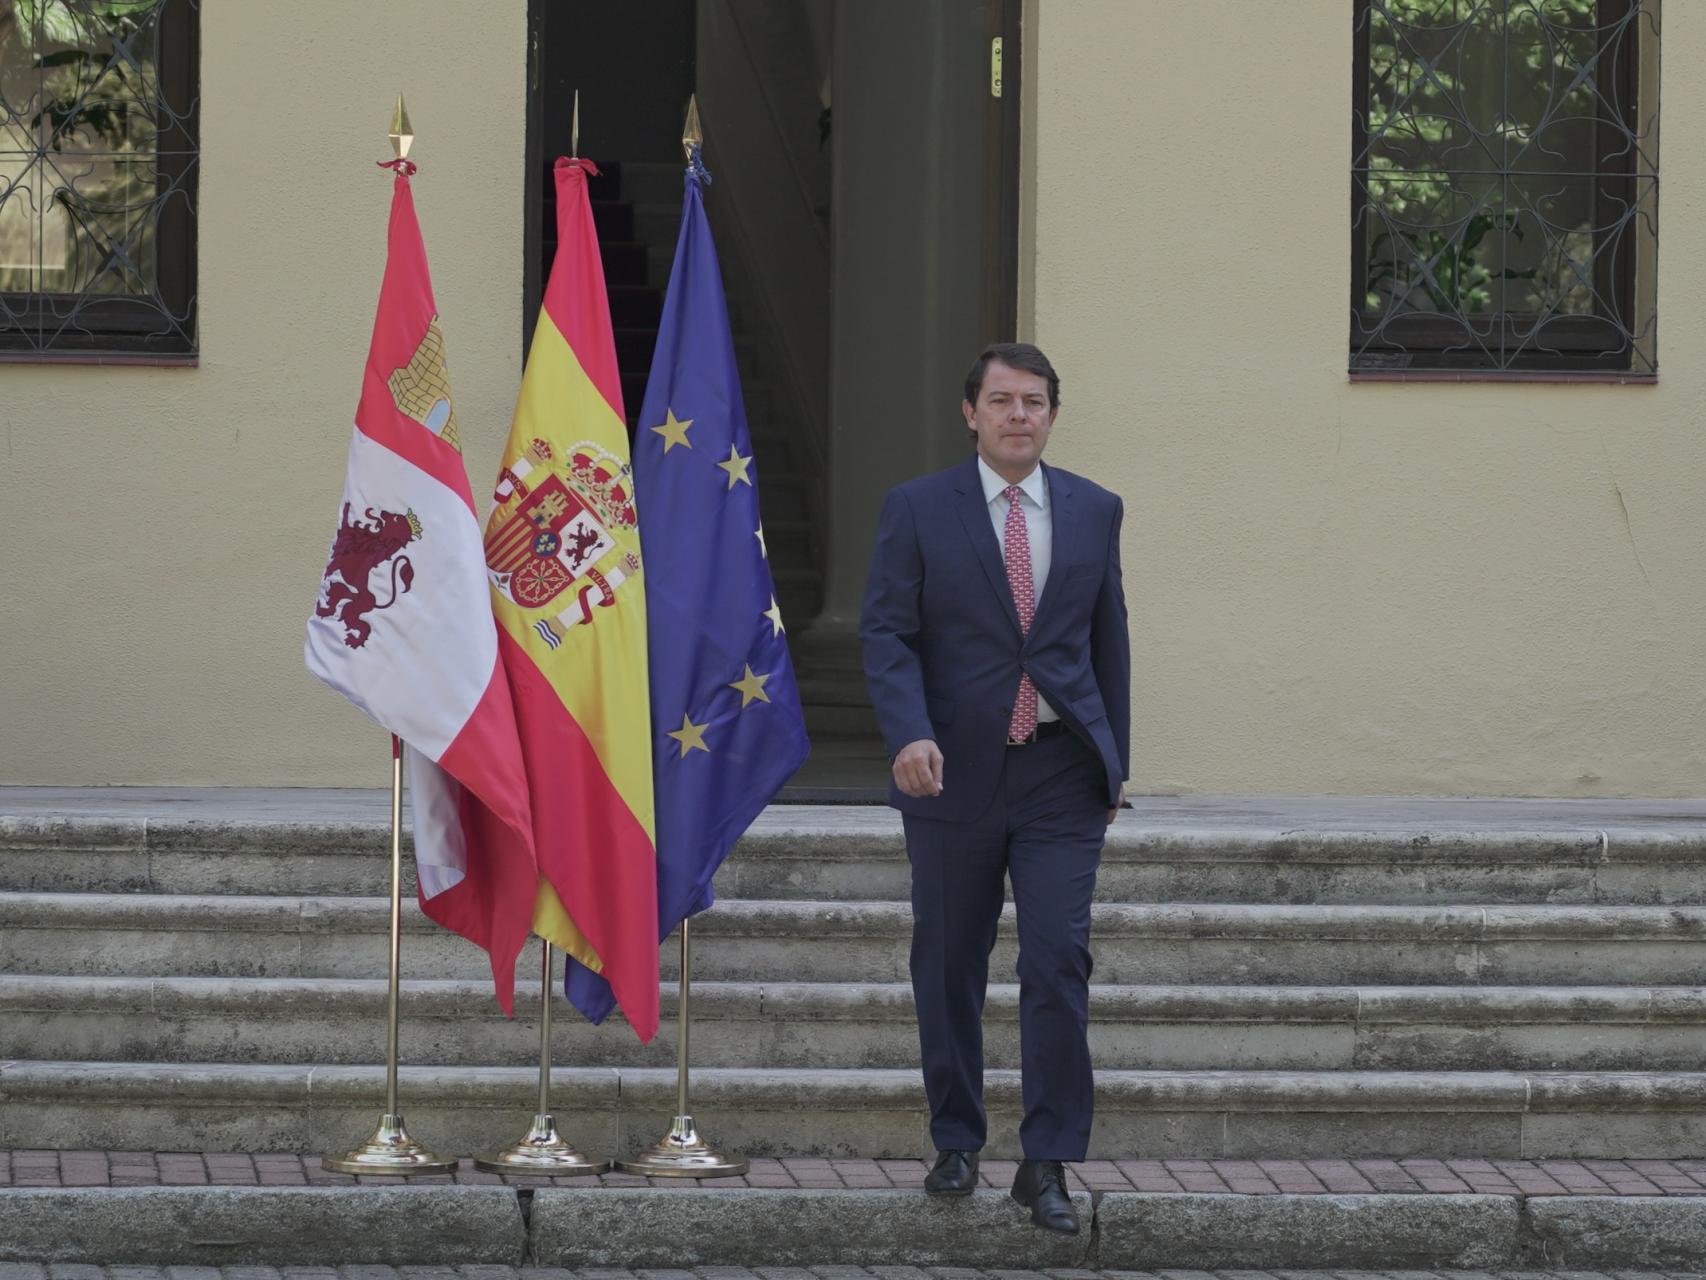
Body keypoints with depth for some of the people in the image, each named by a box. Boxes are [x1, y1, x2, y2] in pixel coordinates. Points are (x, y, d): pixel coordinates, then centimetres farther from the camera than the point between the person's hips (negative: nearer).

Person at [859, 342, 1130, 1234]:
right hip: (955, 774, -1)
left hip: (1063, 775, 1)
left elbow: (1108, 639, 13)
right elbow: (886, 633, -5)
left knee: (1058, 962, -9)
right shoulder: (918, 510, 0)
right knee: (948, 968, 8)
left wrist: (1116, 759, 12)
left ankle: (1047, 1164, -5)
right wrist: (909, 735, -20)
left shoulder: (1094, 512, 8)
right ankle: (956, 1144, 23)